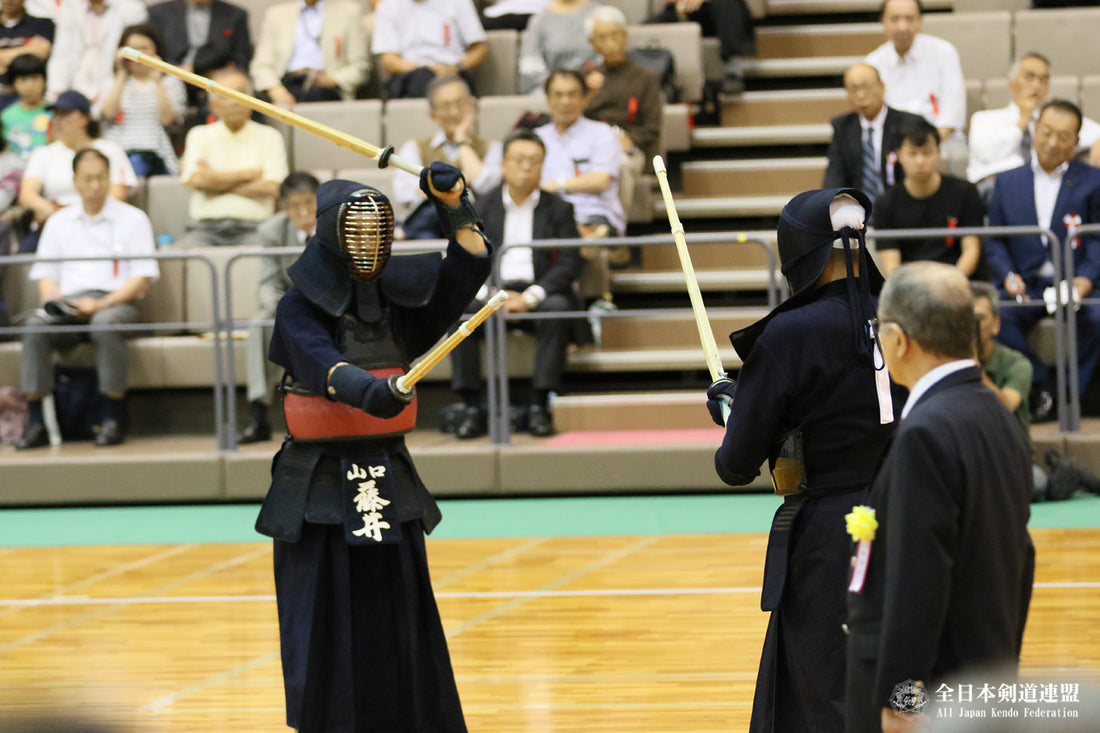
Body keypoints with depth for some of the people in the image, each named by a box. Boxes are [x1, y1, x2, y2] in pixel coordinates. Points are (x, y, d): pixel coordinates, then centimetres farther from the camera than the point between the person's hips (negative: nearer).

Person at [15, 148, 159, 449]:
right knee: (36, 326, -31)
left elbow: (142, 279, 1)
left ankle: (113, 420, -30)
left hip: (116, 303, -3)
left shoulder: (133, 219, 10)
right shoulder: (58, 222, 21)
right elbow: (45, 275, 17)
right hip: (68, 303, 3)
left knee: (106, 325, -39)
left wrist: (101, 304, -13)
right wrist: (52, 299, -8)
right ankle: (35, 422, -33)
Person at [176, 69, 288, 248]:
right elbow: (196, 180, -2)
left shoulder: (269, 137, 12)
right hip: (206, 226, 1)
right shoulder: (199, 136, 16)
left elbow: (271, 188, -2)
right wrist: (249, 174, 1)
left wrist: (217, 181, 0)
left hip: (251, 228, 0)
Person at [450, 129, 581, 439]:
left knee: (557, 309, -35)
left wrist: (531, 296, -16)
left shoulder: (558, 208, 9)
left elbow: (569, 265, -1)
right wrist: (489, 293, -16)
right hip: (493, 289, 1)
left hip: (540, 289, -1)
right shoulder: (484, 207, 13)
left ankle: (540, 407, -33)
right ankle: (472, 408, -28)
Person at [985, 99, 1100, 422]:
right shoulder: (1008, 182, 16)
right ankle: (1041, 386, -15)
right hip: (1025, 284, 2)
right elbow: (994, 240, 13)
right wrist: (1008, 275, -7)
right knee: (994, 317, -31)